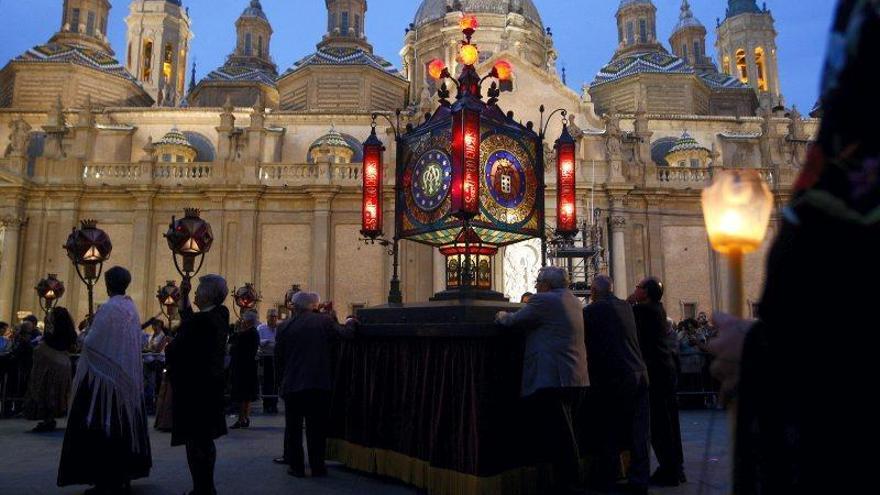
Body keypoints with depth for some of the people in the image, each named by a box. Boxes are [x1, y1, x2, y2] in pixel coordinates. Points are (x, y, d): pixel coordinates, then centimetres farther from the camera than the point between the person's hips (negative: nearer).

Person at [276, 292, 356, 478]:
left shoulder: (285, 327, -2)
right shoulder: (324, 321, -6)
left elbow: (278, 359, 4)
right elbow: (344, 332, 8)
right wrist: (350, 322, 30)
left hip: (292, 385, 0)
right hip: (319, 385, 0)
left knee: (293, 427, 12)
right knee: (317, 427, 10)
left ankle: (296, 466, 15)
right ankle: (317, 466, 15)